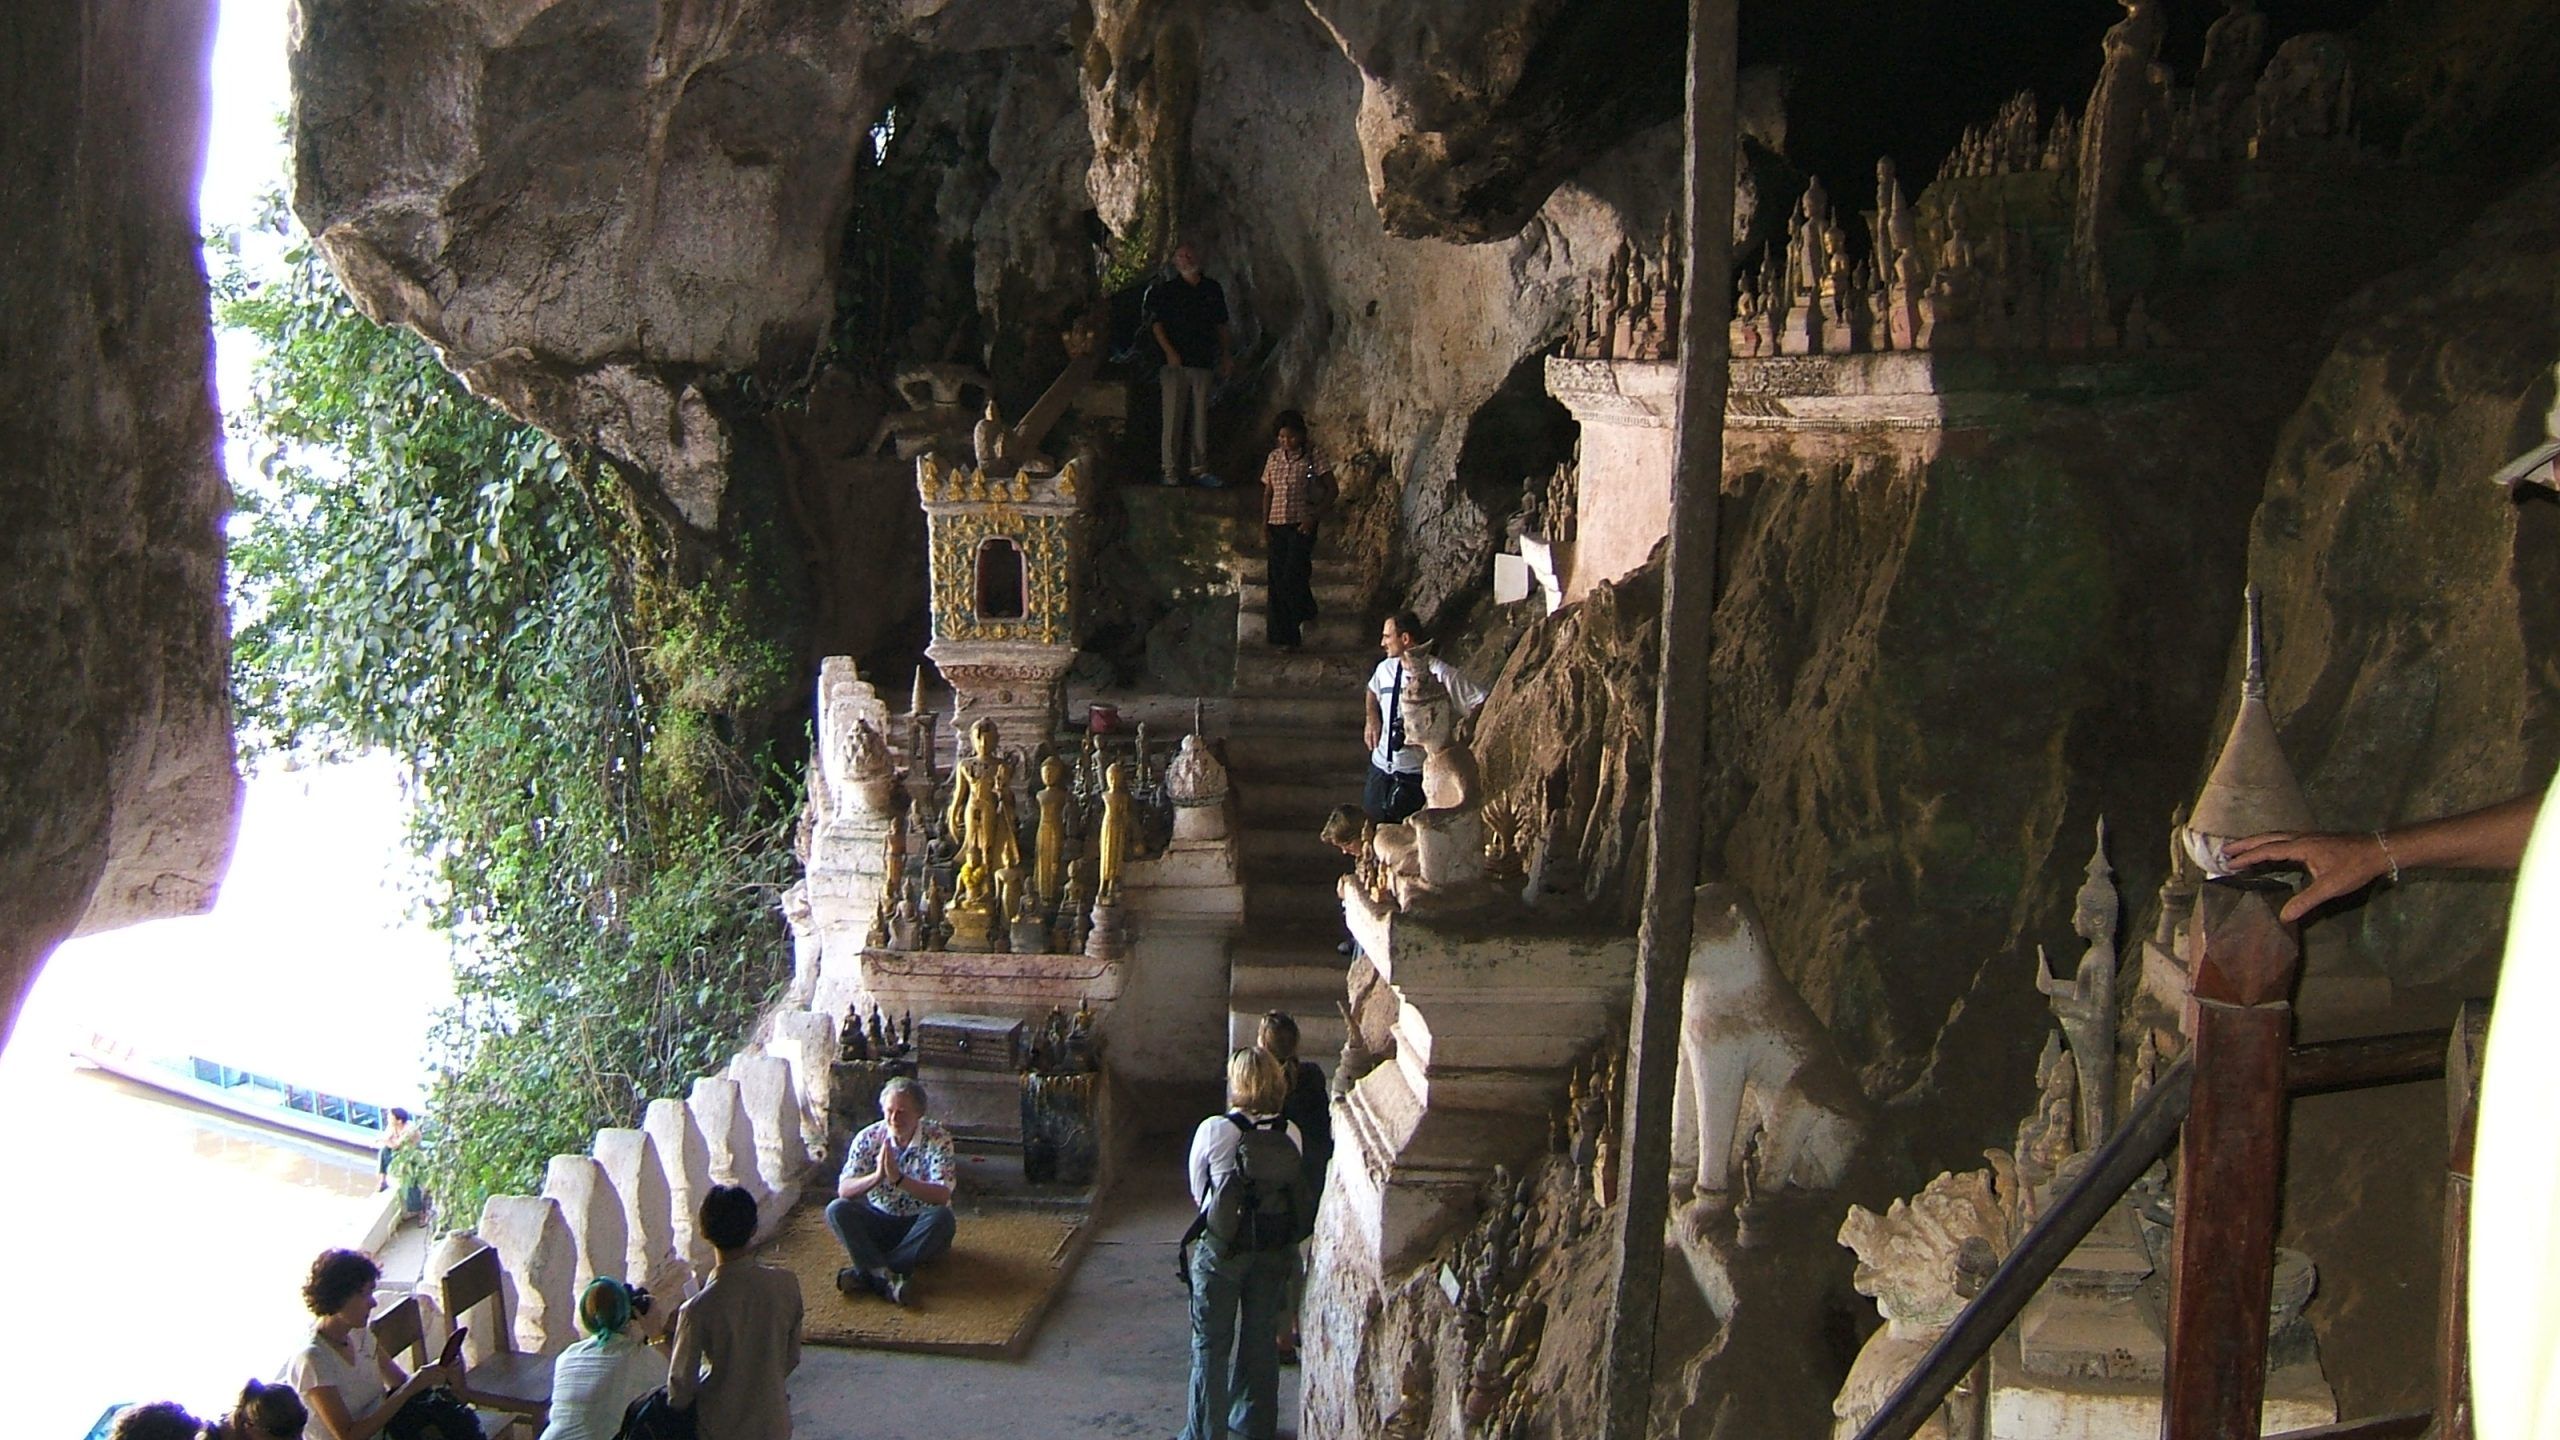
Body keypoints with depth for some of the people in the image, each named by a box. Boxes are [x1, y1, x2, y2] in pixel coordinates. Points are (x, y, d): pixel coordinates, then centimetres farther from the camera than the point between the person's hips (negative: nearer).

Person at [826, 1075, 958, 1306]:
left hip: (921, 1226, -2)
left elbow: (942, 1195, -22)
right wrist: (877, 1176, -33)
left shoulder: (937, 1138, -12)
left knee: (942, 1218, -34)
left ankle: (866, 1273, -32)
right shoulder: (869, 1138, -6)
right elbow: (844, 1190, -14)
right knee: (836, 1210, -23)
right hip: (880, 1222, 2)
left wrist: (899, 1178, -34)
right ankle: (886, 1277, -38)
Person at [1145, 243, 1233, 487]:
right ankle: (1171, 470, -1)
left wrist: (1224, 356, 16)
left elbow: (1221, 325, 20)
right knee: (1173, 418, -5)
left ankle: (1199, 468, 9)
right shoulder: (1167, 290, 1)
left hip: (1203, 363, 3)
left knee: (1201, 418, 4)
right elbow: (1156, 322, -2)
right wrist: (1169, 352, -13)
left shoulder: (1212, 290, 13)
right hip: (1176, 363, -3)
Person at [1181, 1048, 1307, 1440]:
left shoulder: (1213, 1130, -15)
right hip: (1275, 1250, 4)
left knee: (1211, 1344, 8)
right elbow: (1296, 1189, 3)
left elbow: (1198, 1192, -3)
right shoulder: (1290, 1133, -7)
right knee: (1262, 1338, 18)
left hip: (1222, 1247, -4)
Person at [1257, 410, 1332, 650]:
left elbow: (1331, 488, -5)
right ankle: (1283, 636, 10)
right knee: (1277, 580, 3)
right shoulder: (1274, 458, 9)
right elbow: (1267, 494, 12)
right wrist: (1264, 529, 7)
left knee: (1293, 576, -15)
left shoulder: (1312, 457, -5)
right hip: (1277, 525, 5)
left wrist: (1314, 516, -13)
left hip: (1301, 525, -5)